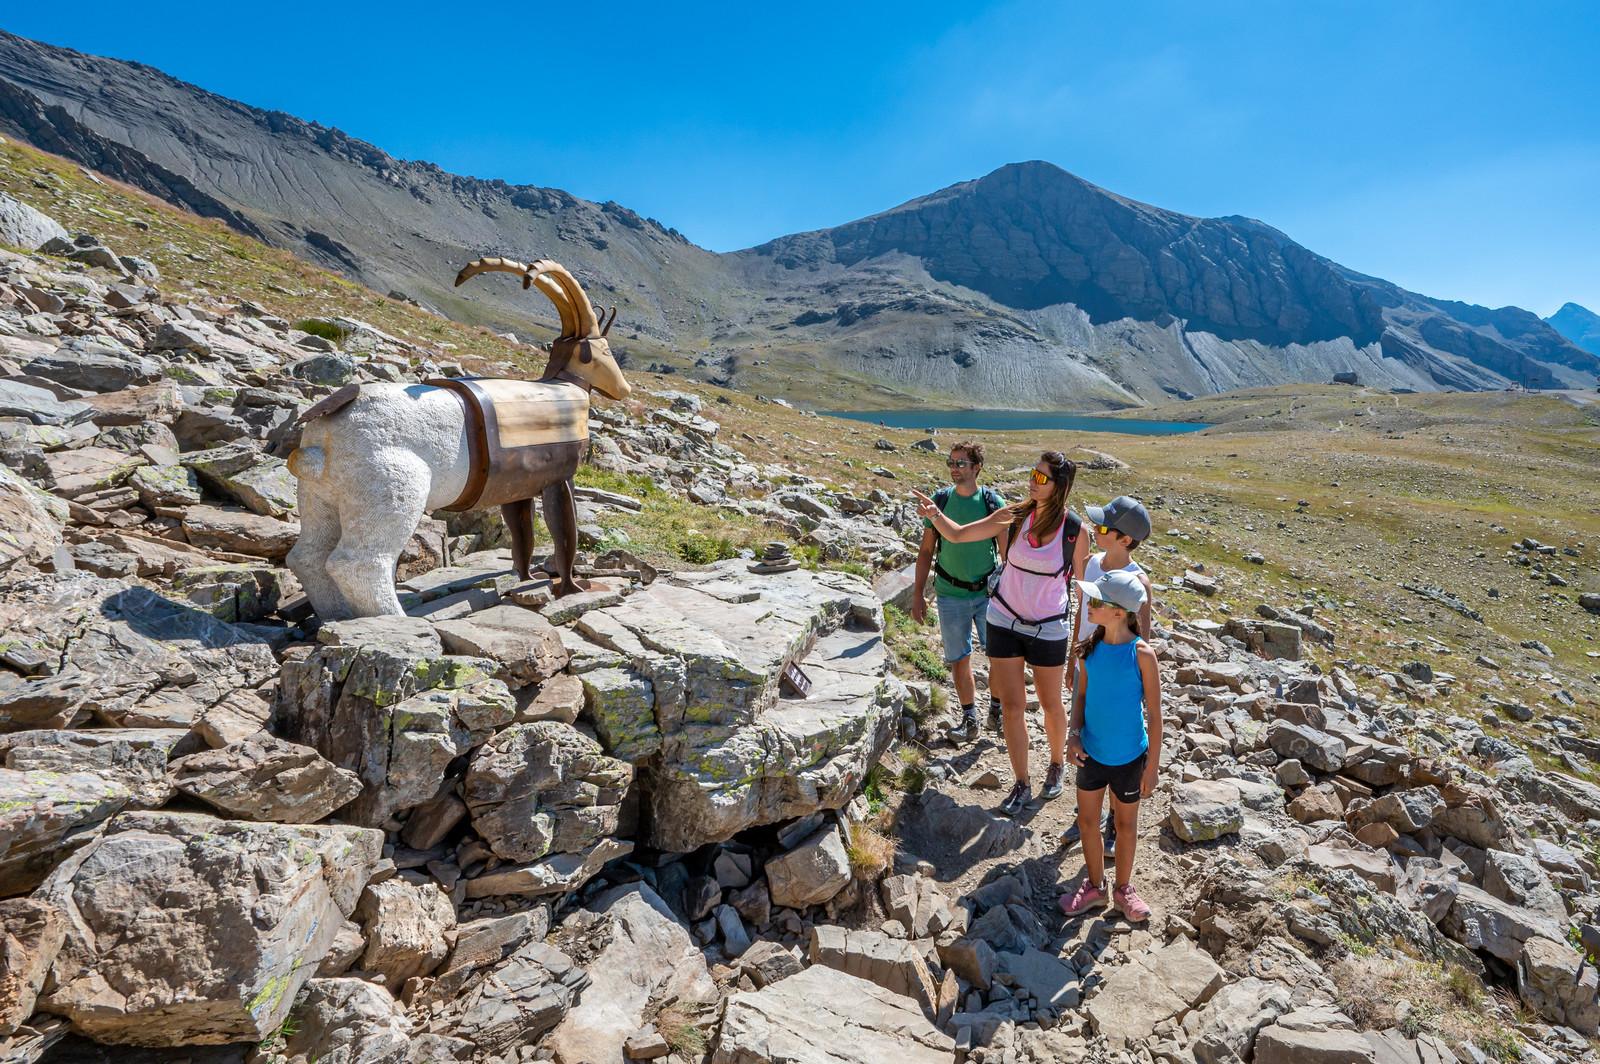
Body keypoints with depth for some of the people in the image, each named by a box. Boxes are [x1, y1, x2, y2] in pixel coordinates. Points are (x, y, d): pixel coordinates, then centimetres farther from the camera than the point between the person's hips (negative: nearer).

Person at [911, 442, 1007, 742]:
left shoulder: (993, 503, -7)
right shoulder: (939, 500, -3)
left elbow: (1007, 553, 0)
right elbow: (926, 551, 3)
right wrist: (917, 595, 1)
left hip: (988, 592, -1)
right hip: (951, 595, 1)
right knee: (960, 659, 9)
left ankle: (996, 708, 30)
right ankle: (969, 719, 25)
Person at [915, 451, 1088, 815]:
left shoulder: (1074, 529, -13)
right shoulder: (1015, 516, -8)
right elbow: (958, 534, -8)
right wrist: (934, 514, -26)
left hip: (1048, 629, -2)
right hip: (1005, 621, 2)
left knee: (1050, 704, 15)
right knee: (1011, 705, 6)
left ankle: (1057, 765, 44)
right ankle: (1022, 786, 21)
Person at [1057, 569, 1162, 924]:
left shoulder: (1141, 654, -21)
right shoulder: (1091, 646, -8)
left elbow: (1154, 715, -14)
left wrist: (1152, 767, -10)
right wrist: (1074, 735, -10)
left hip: (1129, 757, -4)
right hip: (1092, 752, 4)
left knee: (1126, 823, 17)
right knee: (1087, 820, 16)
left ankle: (1123, 889, 39)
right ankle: (1094, 886, 38)